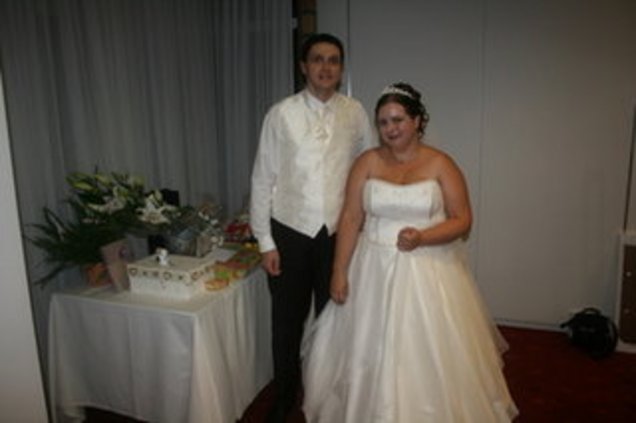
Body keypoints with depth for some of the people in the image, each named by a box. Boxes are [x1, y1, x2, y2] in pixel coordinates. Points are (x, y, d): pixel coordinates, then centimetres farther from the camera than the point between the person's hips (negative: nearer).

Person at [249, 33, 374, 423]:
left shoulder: (355, 113, 0)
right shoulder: (282, 113, -5)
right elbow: (263, 179, -3)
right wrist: (265, 241, -5)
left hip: (339, 233, 1)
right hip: (290, 233, -1)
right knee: (287, 323, 12)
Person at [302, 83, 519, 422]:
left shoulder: (441, 164, -3)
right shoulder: (367, 162, 1)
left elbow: (463, 220, -4)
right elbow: (350, 219, -1)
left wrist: (422, 237, -21)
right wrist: (339, 272, -6)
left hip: (428, 273, -1)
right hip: (374, 270, 2)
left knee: (429, 358, 6)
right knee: (369, 352, 10)